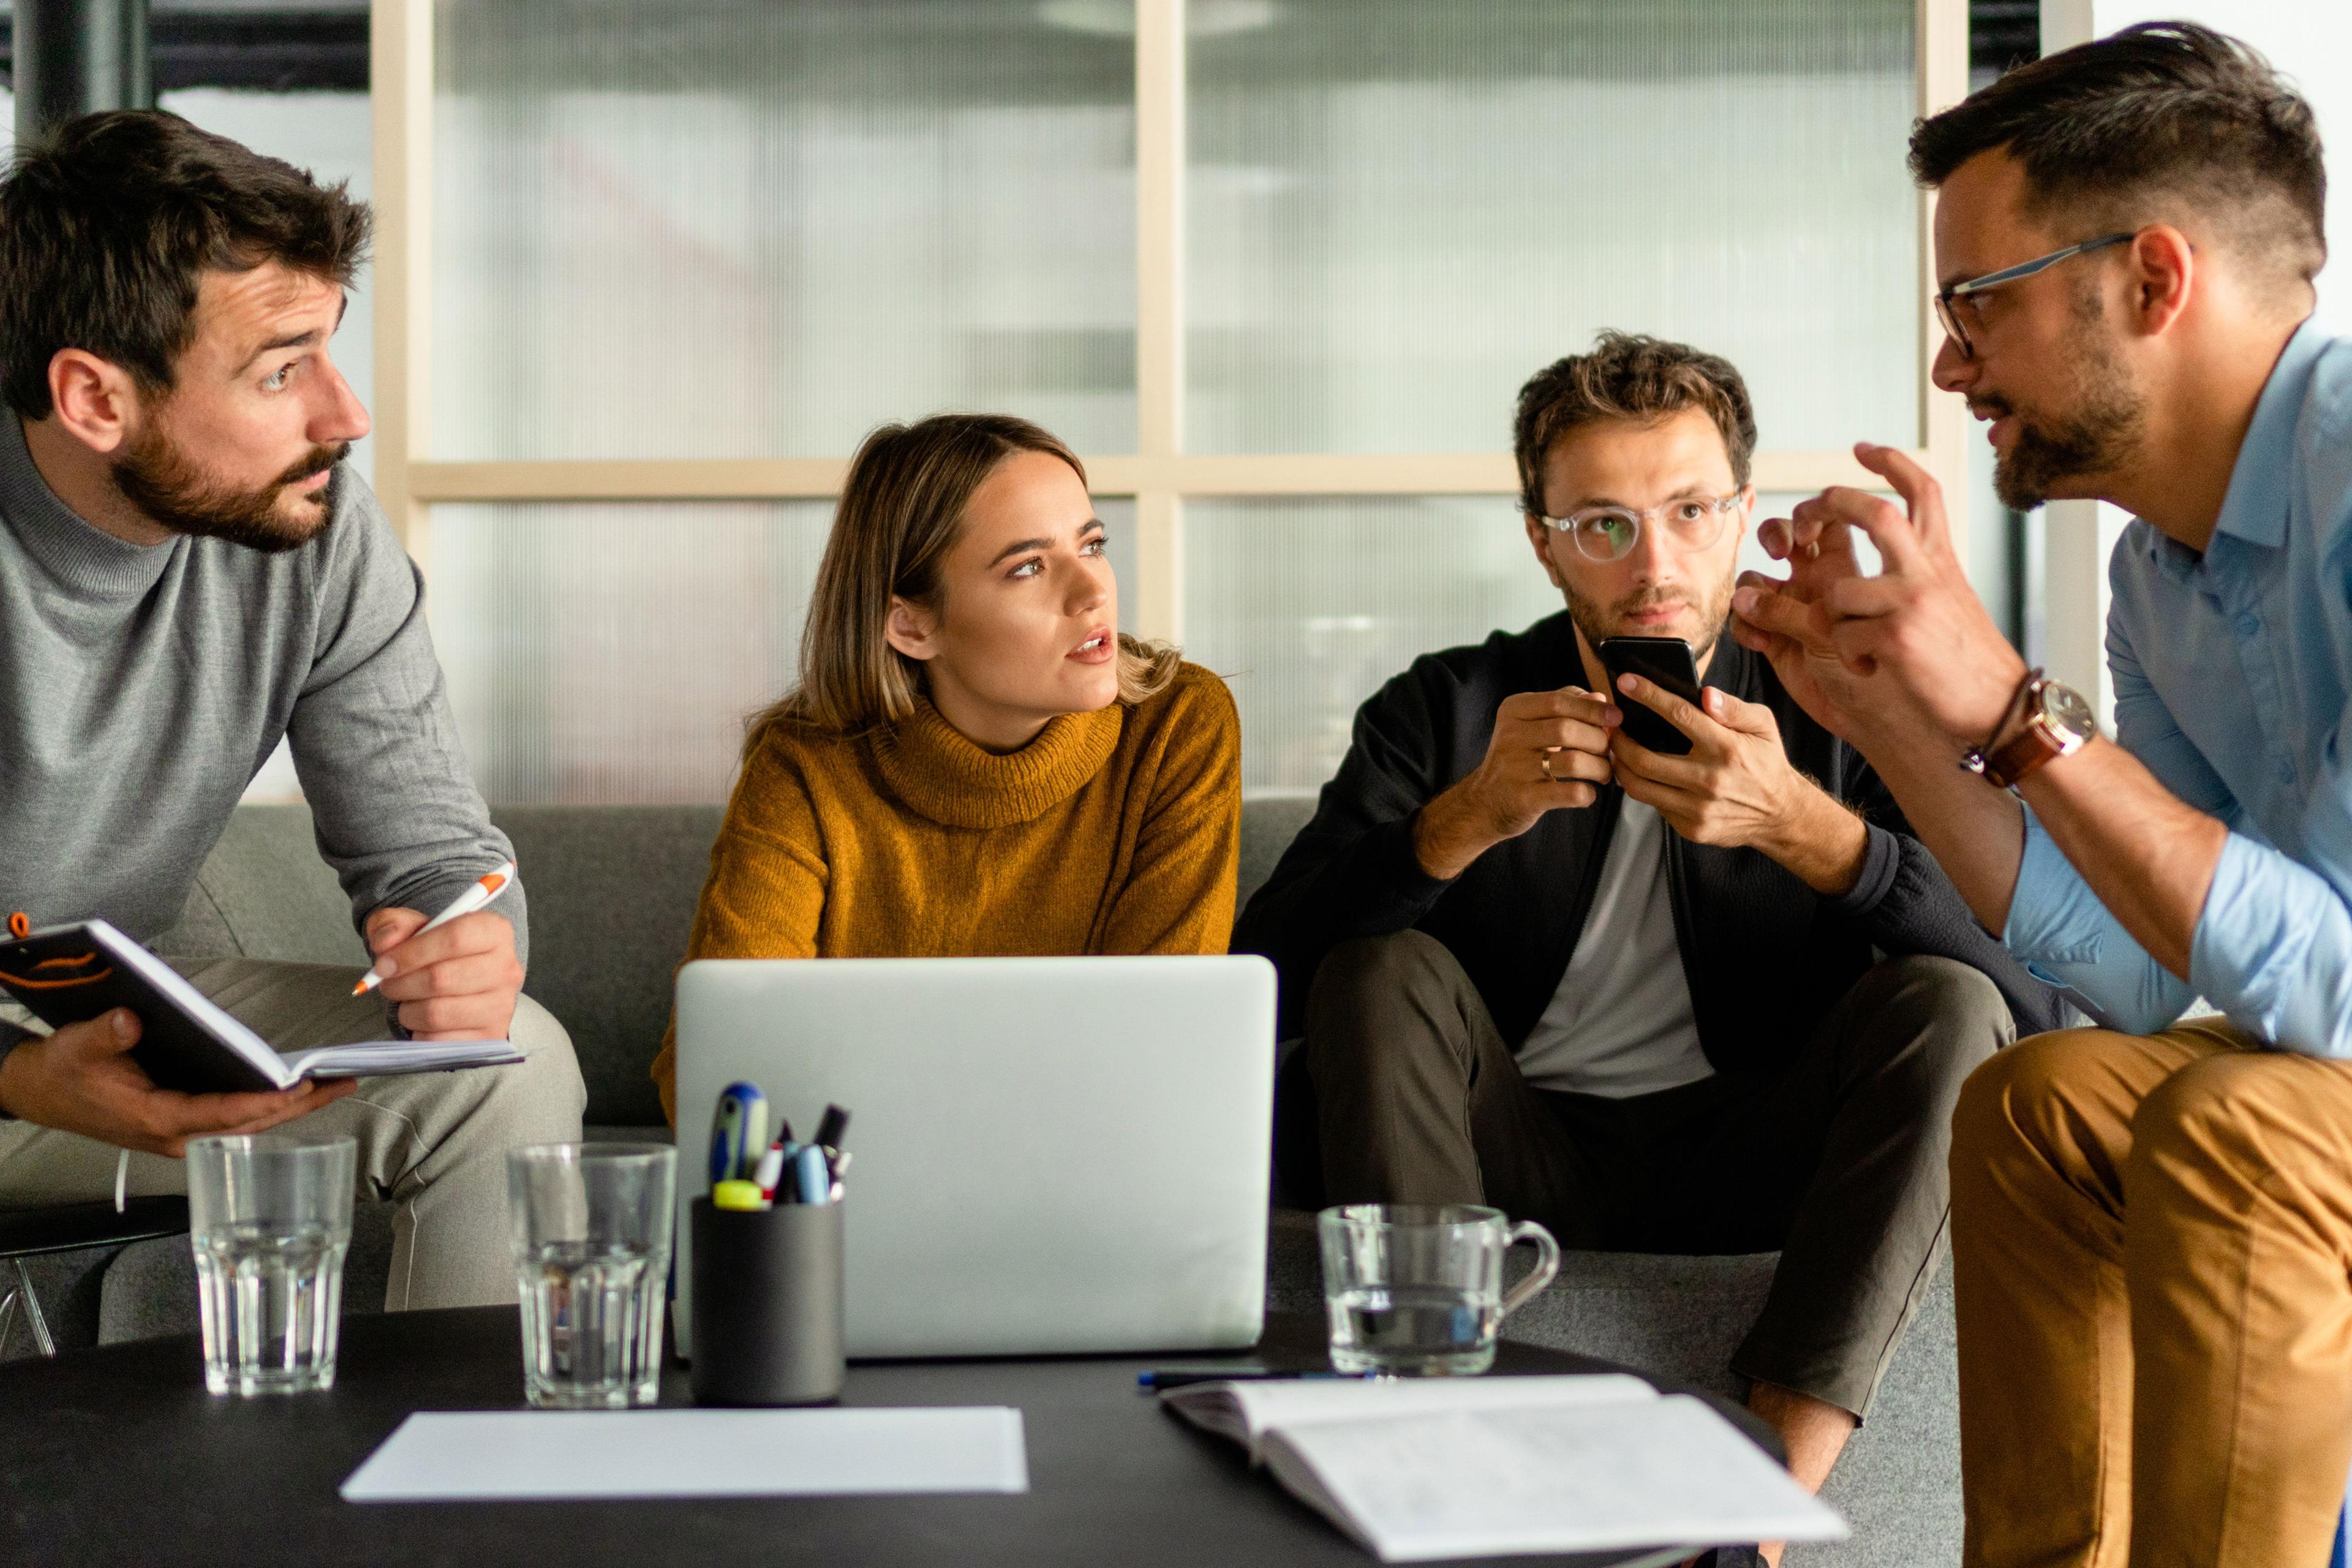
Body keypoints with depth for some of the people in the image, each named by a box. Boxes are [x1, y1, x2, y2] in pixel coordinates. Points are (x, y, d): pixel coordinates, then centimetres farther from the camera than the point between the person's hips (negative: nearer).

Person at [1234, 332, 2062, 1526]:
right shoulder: (1444, 712, 0)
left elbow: (2035, 992, -15)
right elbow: (1259, 981, -14)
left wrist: (1801, 825, -30)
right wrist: (1468, 819, -28)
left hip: (1745, 1161, 0)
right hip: (1518, 1156, 0)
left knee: (1947, 1004, -22)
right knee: (1381, 976, -23)